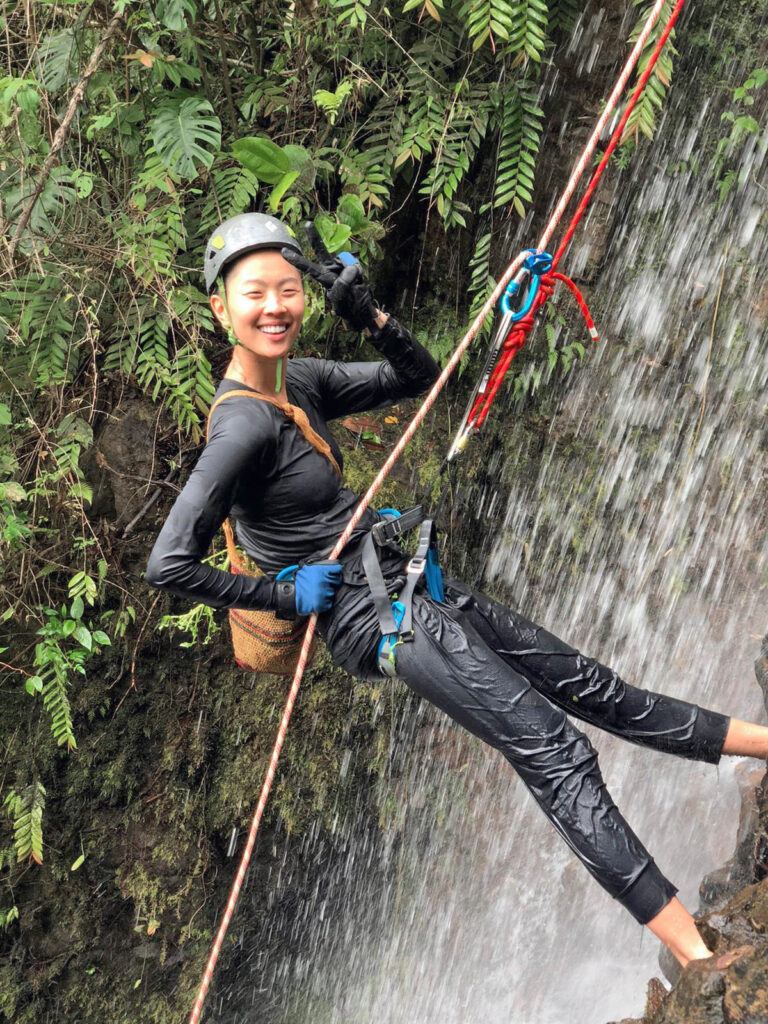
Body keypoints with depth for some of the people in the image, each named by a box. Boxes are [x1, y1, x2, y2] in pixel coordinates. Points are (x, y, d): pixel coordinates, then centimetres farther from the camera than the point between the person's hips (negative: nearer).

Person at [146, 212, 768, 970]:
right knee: (557, 754, -12)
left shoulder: (300, 381, 5)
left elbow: (417, 378, 14)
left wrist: (369, 319, -4)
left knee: (590, 686, 14)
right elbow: (168, 565, -26)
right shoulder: (244, 425, -21)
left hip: (406, 583, 9)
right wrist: (280, 594, -15)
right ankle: (692, 951, -9)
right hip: (378, 621, -9)